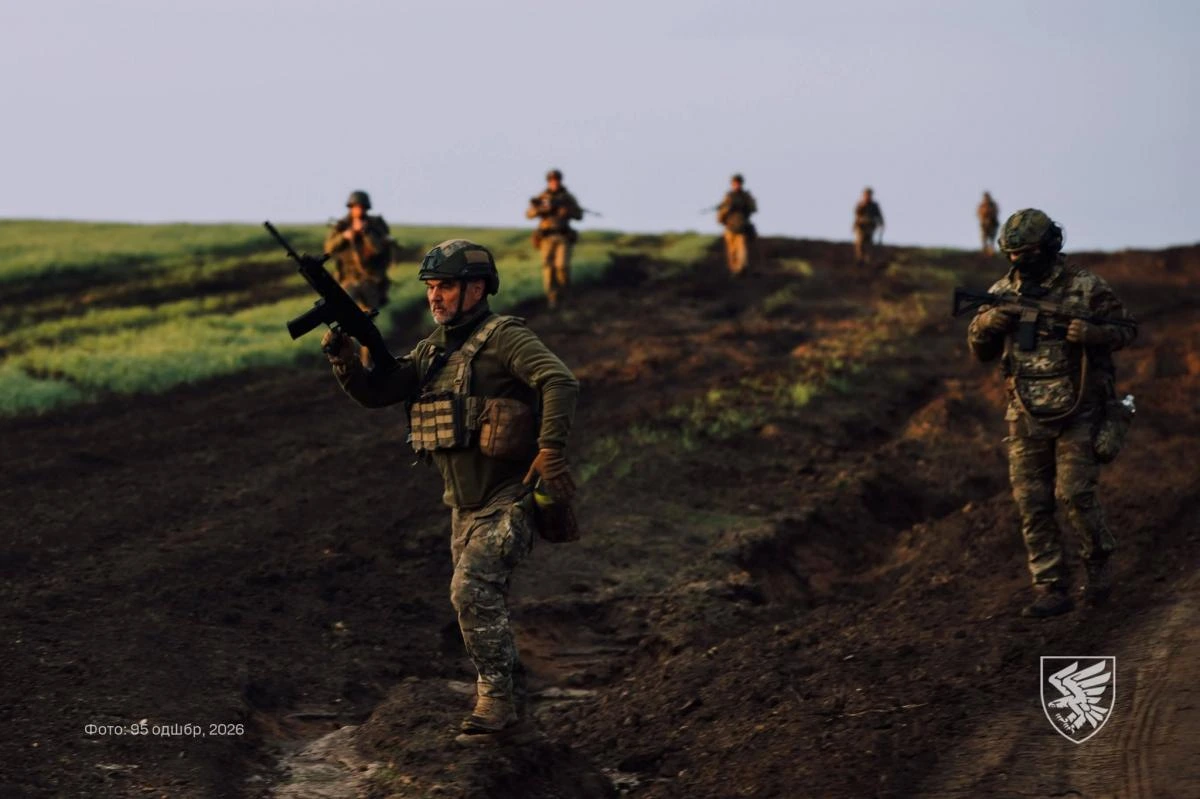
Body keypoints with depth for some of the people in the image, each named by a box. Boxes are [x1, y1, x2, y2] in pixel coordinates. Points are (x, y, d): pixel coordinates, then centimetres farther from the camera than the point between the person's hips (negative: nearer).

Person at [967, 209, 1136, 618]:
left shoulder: (1084, 286, -5)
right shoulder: (1002, 291, 6)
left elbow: (1126, 328, 1)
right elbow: (980, 349, 13)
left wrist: (1093, 332, -20)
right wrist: (988, 321, -10)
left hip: (1076, 413, -4)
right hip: (1026, 416, 4)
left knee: (1076, 494, -9)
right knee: (1032, 504, 0)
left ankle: (1100, 563, 17)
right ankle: (1051, 590, 6)